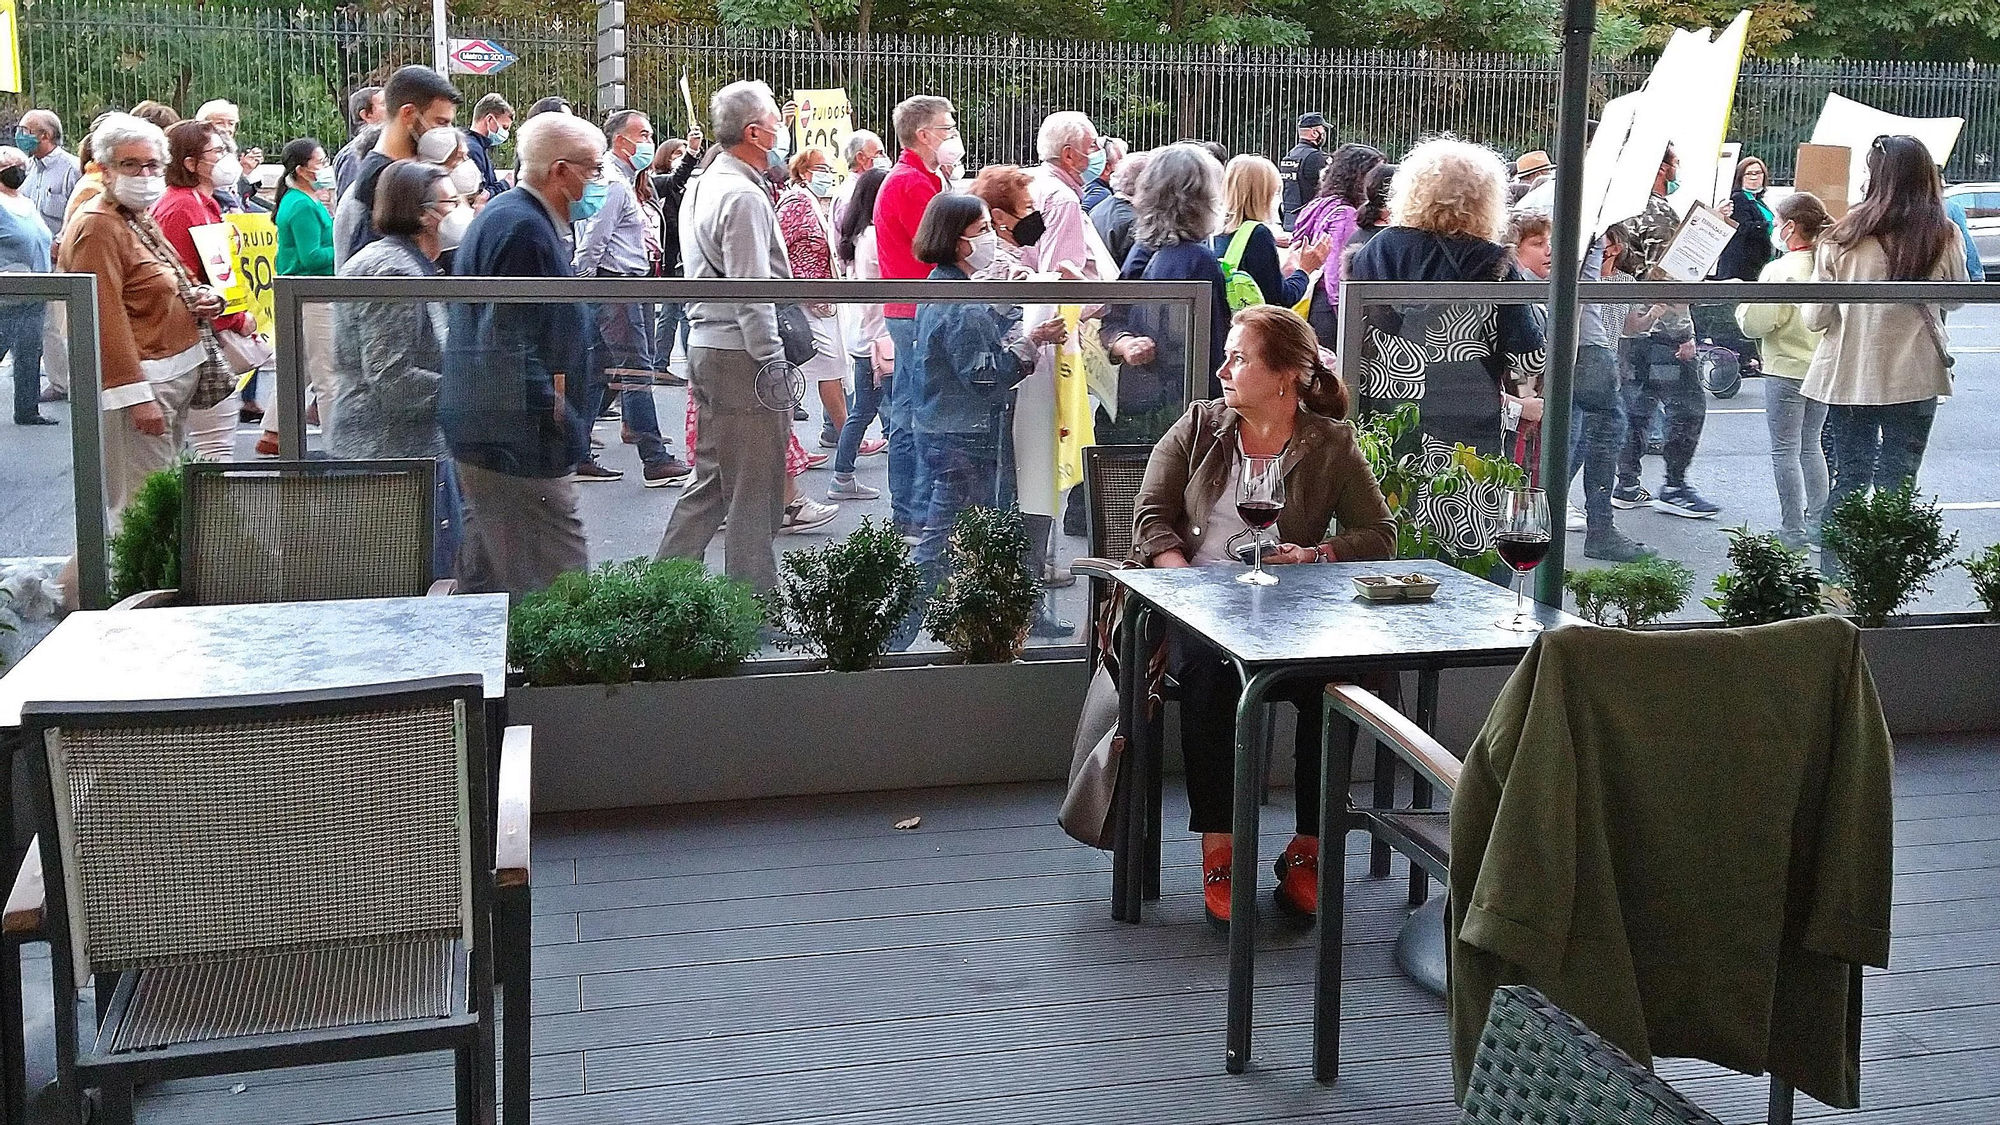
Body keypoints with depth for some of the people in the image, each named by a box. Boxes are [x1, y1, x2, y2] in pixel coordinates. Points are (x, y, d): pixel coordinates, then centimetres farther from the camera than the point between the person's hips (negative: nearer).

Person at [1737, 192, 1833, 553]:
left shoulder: (1781, 270, -19)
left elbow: (1756, 323, -20)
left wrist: (1742, 306, -1)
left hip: (1787, 370, -7)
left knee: (1785, 449, 3)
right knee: (1811, 445, 19)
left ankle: (1793, 530, 5)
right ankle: (1818, 523, 22)